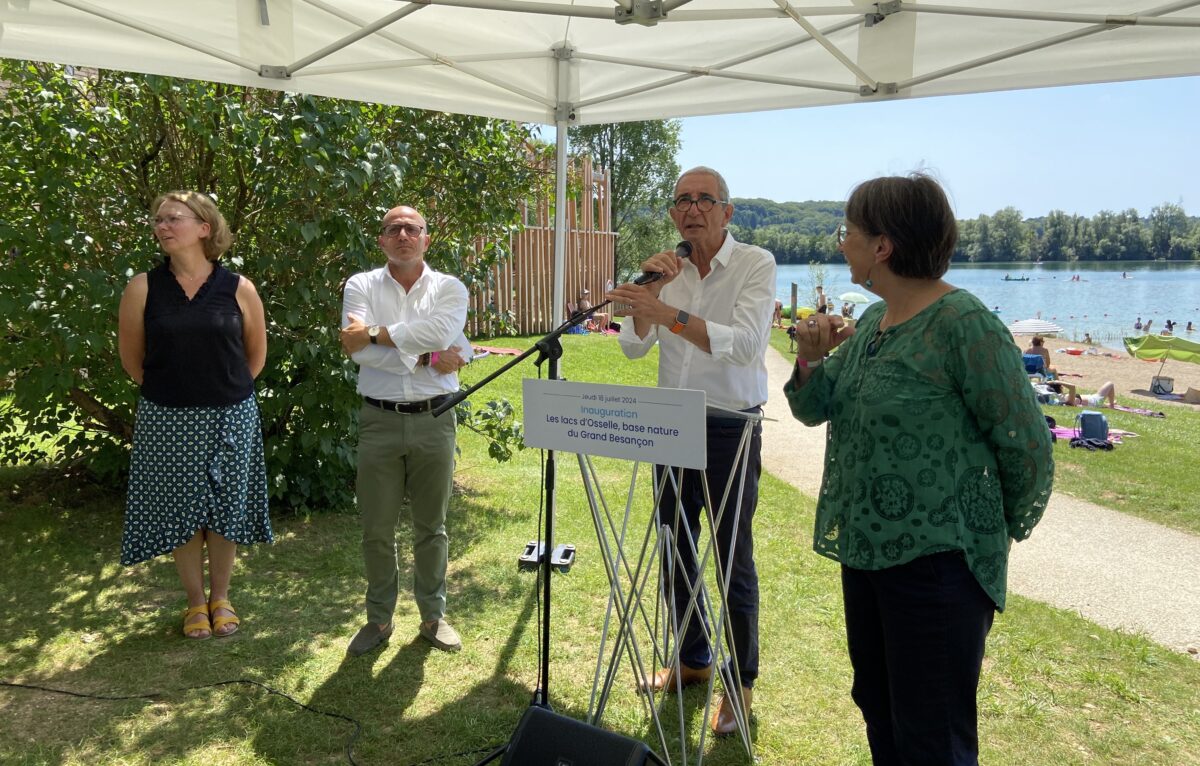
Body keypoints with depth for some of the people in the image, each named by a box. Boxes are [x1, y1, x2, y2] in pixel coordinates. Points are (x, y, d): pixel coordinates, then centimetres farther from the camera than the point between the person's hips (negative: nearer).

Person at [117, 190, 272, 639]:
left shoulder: (238, 289, -5)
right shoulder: (143, 289, -5)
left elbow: (256, 353, 7)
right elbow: (131, 357, 6)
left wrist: (229, 392, 10)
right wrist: (168, 393, 10)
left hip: (231, 417, 0)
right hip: (167, 419, 0)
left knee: (225, 509, 9)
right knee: (181, 511, 9)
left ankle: (221, 597, 29)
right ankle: (195, 600, 28)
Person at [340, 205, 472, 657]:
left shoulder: (449, 288, 4)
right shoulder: (361, 286, 4)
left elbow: (441, 331, -18)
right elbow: (356, 350, -12)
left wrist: (376, 334, -16)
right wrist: (426, 359, -14)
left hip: (434, 420, 0)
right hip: (379, 421, 0)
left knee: (431, 526, 11)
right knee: (377, 529, 8)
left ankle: (433, 616, 26)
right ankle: (379, 619, 25)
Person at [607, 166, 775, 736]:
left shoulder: (756, 263, -10)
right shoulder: (668, 270, 5)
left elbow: (745, 343, -26)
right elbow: (633, 347, -3)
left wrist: (671, 315, -38)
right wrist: (651, 289, -18)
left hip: (730, 429, -5)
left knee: (733, 560, 3)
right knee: (676, 550, 16)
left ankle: (741, 681, 21)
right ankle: (691, 658, 36)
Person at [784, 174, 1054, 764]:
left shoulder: (964, 324, -18)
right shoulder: (871, 321, 7)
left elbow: (1028, 446, -14)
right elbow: (814, 409, 12)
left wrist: (998, 533, 0)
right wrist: (810, 358, -9)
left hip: (935, 559, -8)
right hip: (863, 547, 8)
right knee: (877, 707, 22)